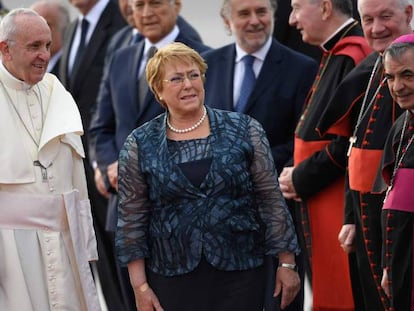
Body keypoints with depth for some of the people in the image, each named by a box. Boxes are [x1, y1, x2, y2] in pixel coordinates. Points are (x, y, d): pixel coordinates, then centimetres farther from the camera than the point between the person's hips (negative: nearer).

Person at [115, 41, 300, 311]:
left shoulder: (244, 130, 1)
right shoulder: (140, 145, 2)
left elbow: (271, 199, 3)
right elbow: (132, 220, 4)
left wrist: (287, 264, 2)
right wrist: (140, 285, 0)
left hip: (239, 276, 0)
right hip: (173, 278, 0)